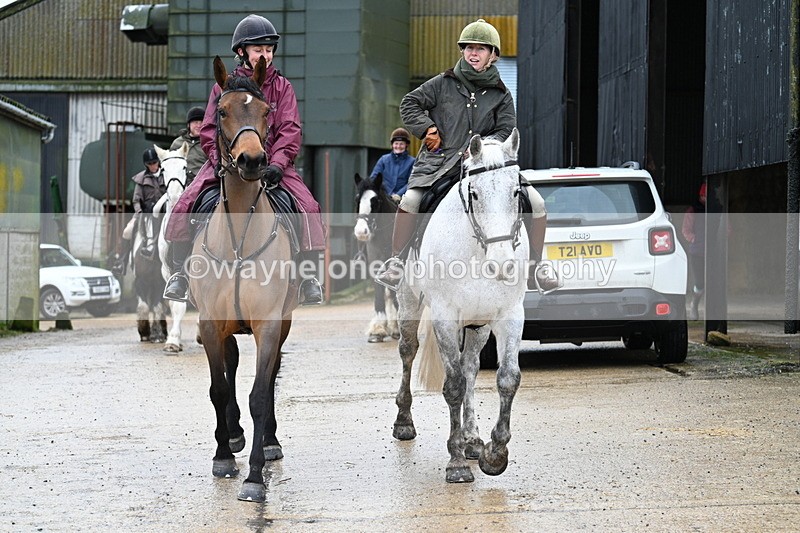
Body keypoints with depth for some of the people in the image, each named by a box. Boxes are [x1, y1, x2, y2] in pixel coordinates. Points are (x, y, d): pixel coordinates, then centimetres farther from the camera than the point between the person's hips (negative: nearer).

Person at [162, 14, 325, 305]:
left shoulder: (282, 87, 8)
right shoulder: (223, 87, 8)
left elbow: (290, 130, -1)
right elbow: (209, 130, 3)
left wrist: (277, 163, -18)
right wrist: (220, 160, -15)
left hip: (270, 163, 0)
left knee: (308, 207, -22)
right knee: (185, 204, -18)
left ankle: (309, 277, -13)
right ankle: (179, 273, -6)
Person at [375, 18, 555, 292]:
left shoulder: (501, 95, 11)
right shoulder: (443, 83, 9)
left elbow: (507, 131, 5)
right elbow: (410, 104, 13)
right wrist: (427, 128, -3)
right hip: (439, 163, -1)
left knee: (536, 202, -12)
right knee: (410, 200, -29)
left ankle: (534, 265, 3)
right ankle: (395, 262, -11)